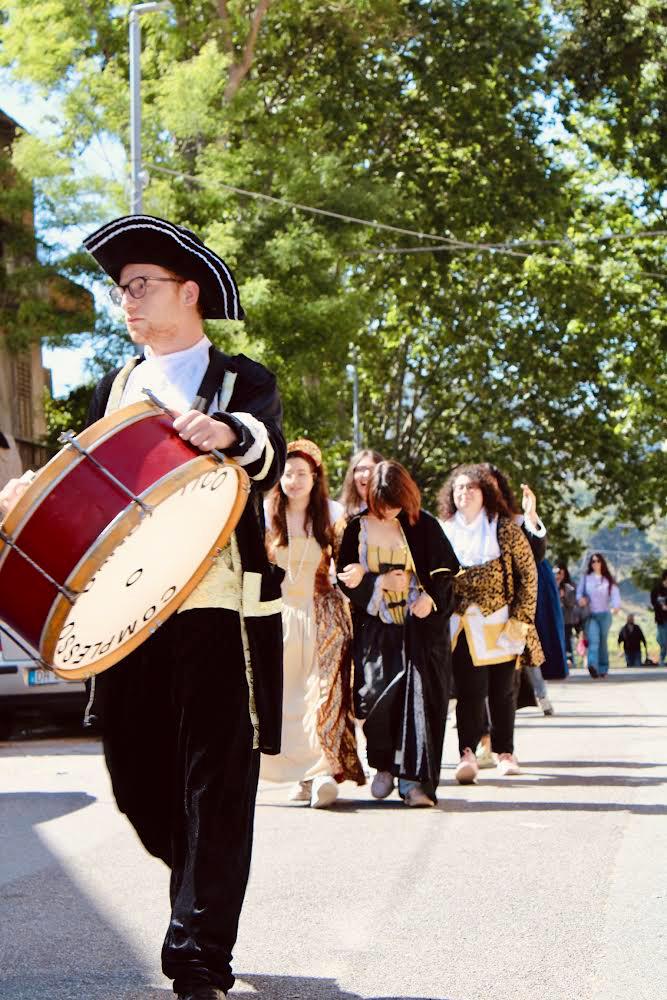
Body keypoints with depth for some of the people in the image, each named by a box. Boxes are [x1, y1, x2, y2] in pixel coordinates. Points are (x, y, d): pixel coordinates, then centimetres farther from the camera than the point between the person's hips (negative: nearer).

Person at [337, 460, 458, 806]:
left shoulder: (423, 525, 3)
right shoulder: (357, 528, 5)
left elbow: (448, 568, 7)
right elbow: (345, 577, 5)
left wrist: (432, 597, -10)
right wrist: (381, 582, -9)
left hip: (420, 624, 0)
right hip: (376, 626, 0)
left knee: (419, 695, -9)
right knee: (378, 690, -15)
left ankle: (414, 778, -7)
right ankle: (384, 765, 8)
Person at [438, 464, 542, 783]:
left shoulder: (504, 528, 1)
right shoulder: (444, 531, 8)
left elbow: (528, 574, 0)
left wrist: (521, 619, -7)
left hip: (501, 624, 0)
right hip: (464, 625, 0)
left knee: (502, 690, 6)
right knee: (469, 690, -12)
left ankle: (505, 752, 18)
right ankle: (467, 753, -15)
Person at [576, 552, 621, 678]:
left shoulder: (608, 580, 8)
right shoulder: (586, 578, 9)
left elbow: (615, 594, -4)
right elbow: (579, 592, 11)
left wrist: (616, 605, -24)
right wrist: (580, 599, -13)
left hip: (604, 614, 1)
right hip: (591, 615, -1)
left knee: (603, 642, 6)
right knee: (593, 641, -18)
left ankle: (603, 669, 14)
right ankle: (593, 666, -33)